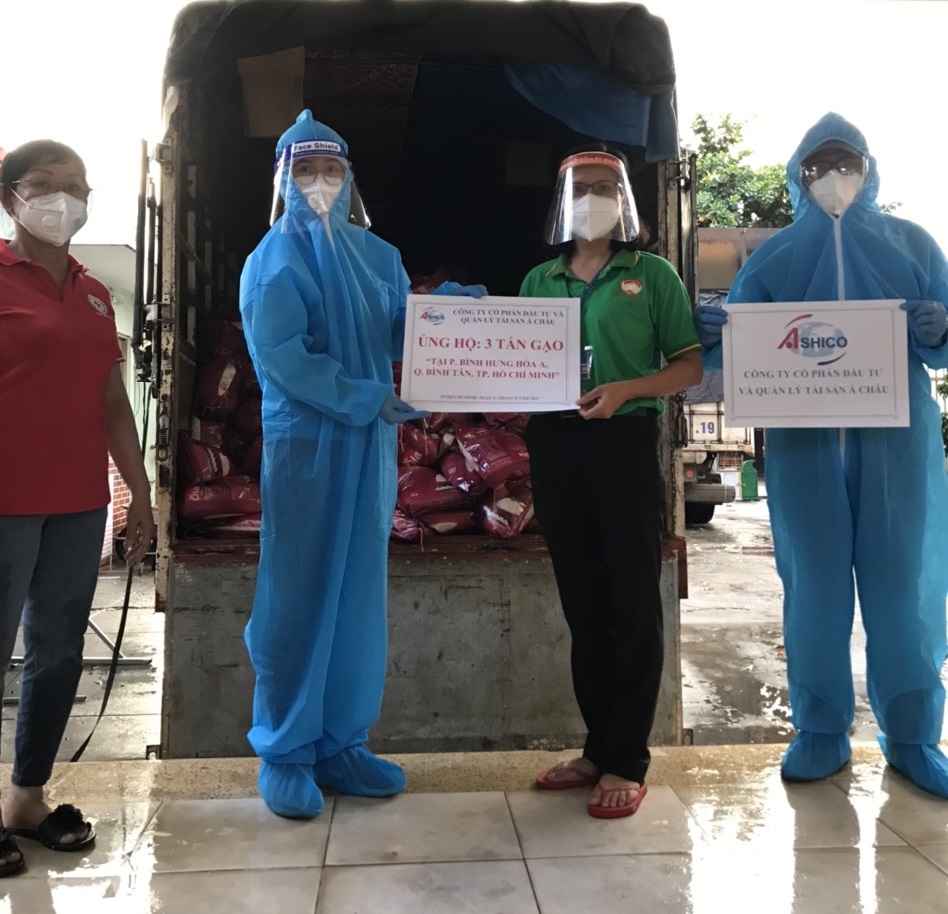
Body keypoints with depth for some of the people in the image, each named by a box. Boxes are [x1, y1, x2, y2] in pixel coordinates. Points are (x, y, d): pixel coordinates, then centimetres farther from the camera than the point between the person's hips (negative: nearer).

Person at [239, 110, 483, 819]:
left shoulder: (377, 255, 15)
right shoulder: (275, 259, -2)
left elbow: (401, 335, 8)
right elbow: (280, 353, -14)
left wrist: (444, 306, -10)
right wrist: (365, 398, -19)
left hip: (369, 445, 6)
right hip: (305, 443, -5)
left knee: (359, 594, 8)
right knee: (299, 595, -1)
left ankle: (341, 743, 20)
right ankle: (284, 754, 12)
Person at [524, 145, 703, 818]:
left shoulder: (652, 274, 4)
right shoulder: (538, 281, 15)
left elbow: (691, 365, 0)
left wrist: (626, 389, -15)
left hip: (626, 442, -4)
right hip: (555, 445, 4)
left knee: (633, 602, -1)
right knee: (582, 601, 10)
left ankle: (627, 761, 9)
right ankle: (599, 746, 22)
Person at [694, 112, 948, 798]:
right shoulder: (773, 256, 12)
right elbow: (739, 342, 3)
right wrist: (713, 334, -19)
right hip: (803, 440, 0)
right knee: (813, 582, 4)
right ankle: (821, 733, 15)